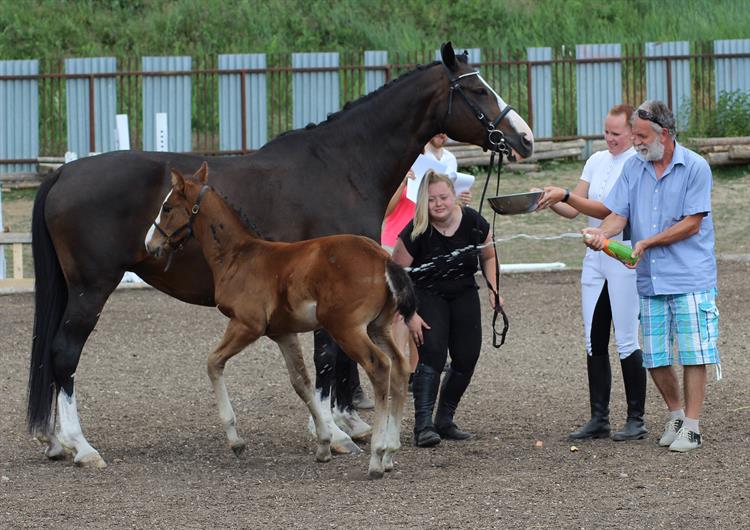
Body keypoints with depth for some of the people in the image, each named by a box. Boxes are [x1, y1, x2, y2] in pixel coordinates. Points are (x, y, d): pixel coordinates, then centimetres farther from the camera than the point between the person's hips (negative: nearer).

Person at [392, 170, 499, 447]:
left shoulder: (474, 223, -13)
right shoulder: (416, 233, -22)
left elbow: (488, 257, 8)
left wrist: (494, 291, -3)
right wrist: (409, 315, -21)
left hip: (464, 294, 4)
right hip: (427, 296, -4)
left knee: (466, 358, -1)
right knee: (432, 353, -21)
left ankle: (445, 420, 16)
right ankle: (423, 425, -25)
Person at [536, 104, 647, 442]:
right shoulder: (596, 161, 12)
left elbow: (608, 210, -19)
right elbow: (572, 211, 12)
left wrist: (565, 195, -22)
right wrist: (551, 202, -7)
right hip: (595, 259, 7)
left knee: (627, 342, -4)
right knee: (594, 342, 7)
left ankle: (636, 420, 2)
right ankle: (599, 419, 12)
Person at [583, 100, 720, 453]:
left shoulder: (695, 167, -7)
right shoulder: (633, 168, 8)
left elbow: (692, 224, -11)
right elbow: (619, 213, 5)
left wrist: (647, 242, -15)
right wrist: (601, 233, -17)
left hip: (690, 278, -5)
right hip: (650, 279, 5)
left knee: (693, 355, -4)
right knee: (654, 359, 7)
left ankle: (691, 427, 2)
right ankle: (676, 415, 26)